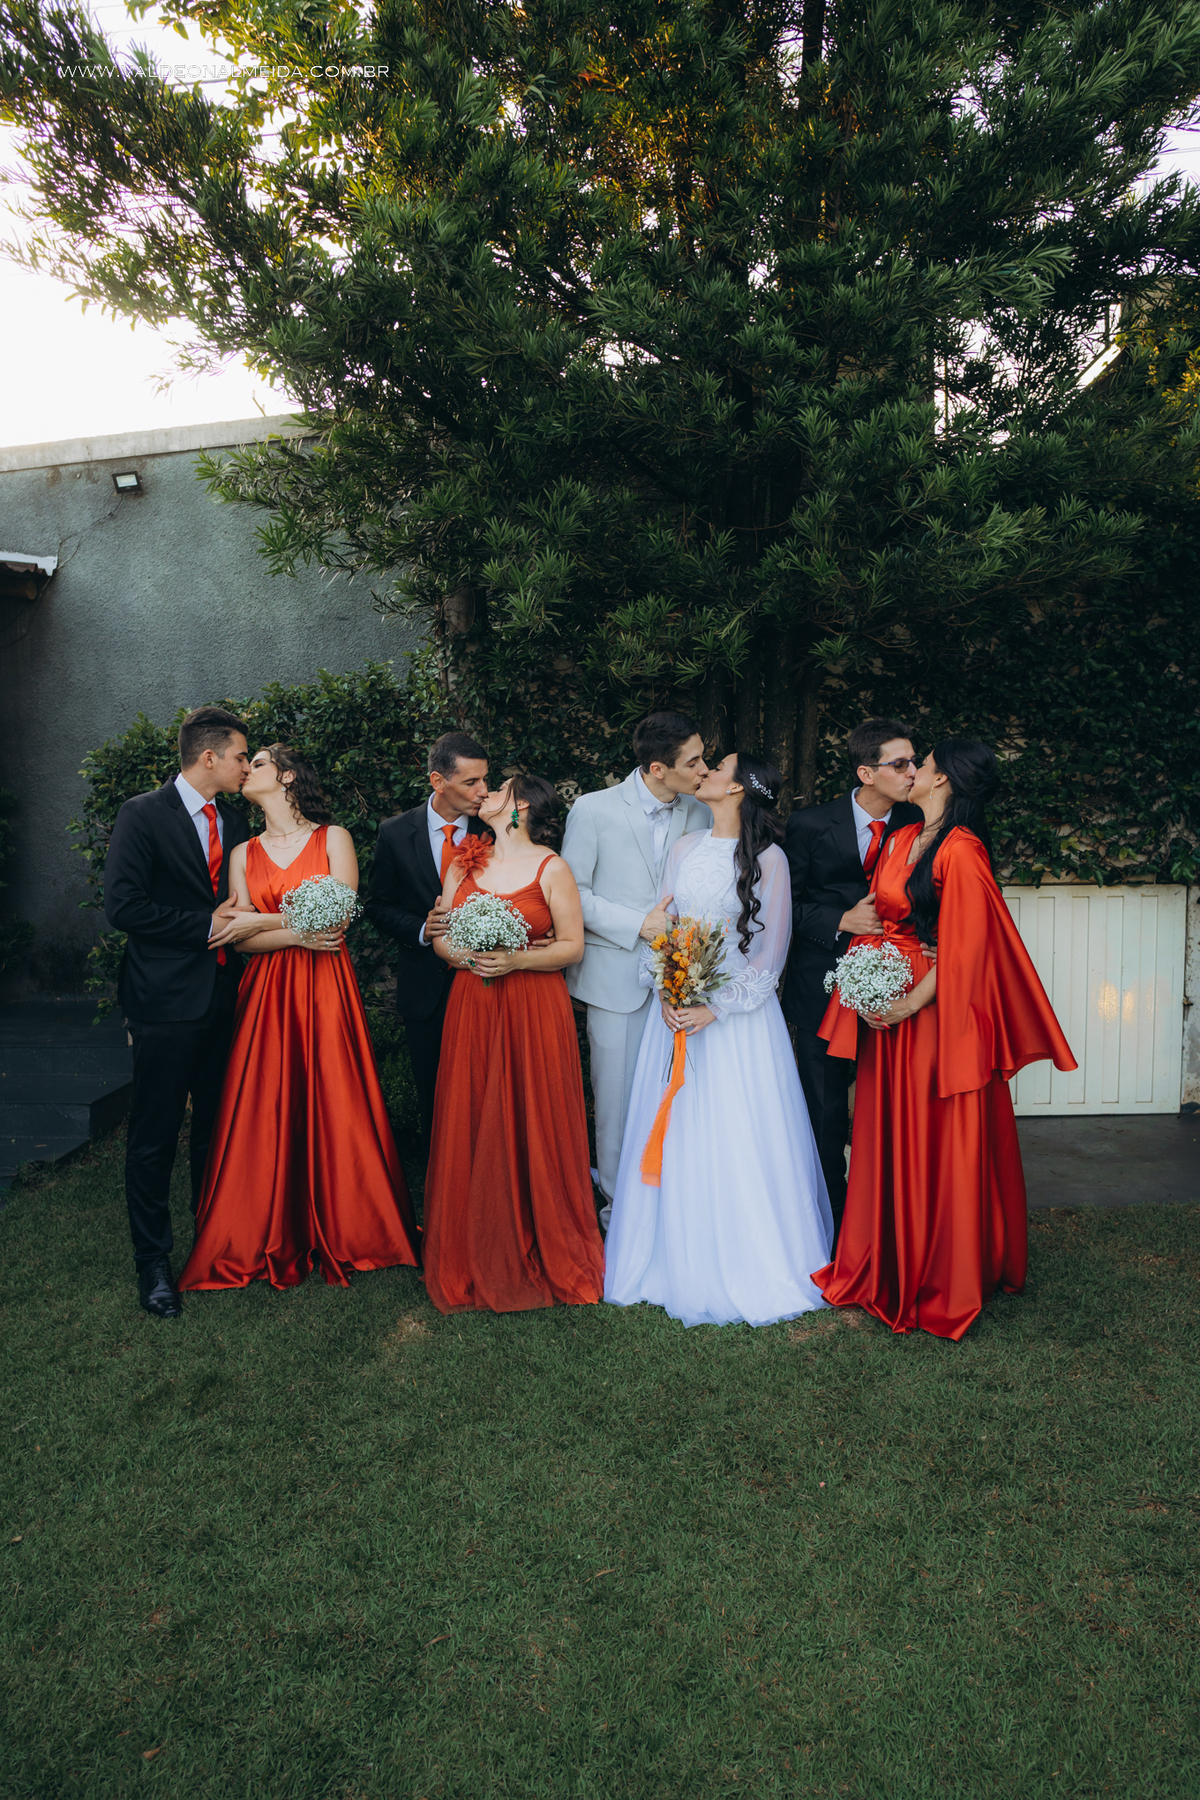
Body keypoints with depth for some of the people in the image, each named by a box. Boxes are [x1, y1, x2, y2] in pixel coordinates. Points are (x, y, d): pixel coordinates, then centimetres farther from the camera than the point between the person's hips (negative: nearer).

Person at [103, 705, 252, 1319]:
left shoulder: (234, 821, 11)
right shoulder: (142, 814, -8)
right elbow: (122, 905, -15)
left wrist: (237, 919, 0)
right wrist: (205, 924, -14)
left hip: (223, 997, 6)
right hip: (166, 999, -6)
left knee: (215, 1129, 15)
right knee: (154, 1136, 3)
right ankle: (153, 1261, 16)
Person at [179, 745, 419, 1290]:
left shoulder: (334, 839, 1)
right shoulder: (243, 855, 11)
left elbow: (338, 920, -9)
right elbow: (244, 940, 3)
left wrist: (265, 921, -6)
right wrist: (298, 932, -12)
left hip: (326, 990, -3)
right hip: (266, 994, 3)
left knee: (332, 1107, 0)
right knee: (266, 1114, 2)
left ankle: (340, 1232, 16)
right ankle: (271, 1240, 16)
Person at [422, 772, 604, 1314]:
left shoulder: (550, 868, -1)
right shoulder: (463, 862, 11)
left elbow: (572, 946, -3)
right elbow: (441, 937, 12)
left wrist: (516, 959, -17)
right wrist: (465, 956, -10)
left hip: (534, 1011, -3)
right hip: (471, 1010, 3)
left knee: (535, 1129, 1)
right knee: (472, 1132, 4)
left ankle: (545, 1255, 17)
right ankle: (476, 1261, 17)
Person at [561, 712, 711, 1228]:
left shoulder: (700, 815, 4)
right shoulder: (594, 810, -7)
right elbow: (574, 892, -5)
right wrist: (638, 924, -14)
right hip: (618, 977, -3)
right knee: (619, 1094, 7)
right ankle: (617, 1198, 25)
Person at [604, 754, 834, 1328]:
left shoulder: (768, 859, -6)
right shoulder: (684, 848, 9)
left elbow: (771, 952, -8)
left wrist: (716, 1010, -15)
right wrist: (665, 994, -7)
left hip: (739, 1014, -4)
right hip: (676, 1005, 5)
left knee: (741, 1141, 0)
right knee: (678, 1138, 9)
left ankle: (751, 1265, 16)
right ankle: (680, 1260, 22)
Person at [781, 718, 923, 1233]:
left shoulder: (915, 825, -2)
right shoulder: (811, 824, -8)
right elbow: (786, 904, -3)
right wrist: (842, 921, -16)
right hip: (823, 990, -2)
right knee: (826, 1111, 8)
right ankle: (833, 1224, 26)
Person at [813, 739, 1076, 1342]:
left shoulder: (960, 851, -16)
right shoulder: (900, 840, 9)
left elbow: (963, 947, -18)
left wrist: (909, 1004, -17)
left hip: (937, 1014, -8)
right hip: (887, 1012, 8)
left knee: (937, 1146, 4)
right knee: (888, 1138, 16)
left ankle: (943, 1283, 20)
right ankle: (886, 1266, 31)